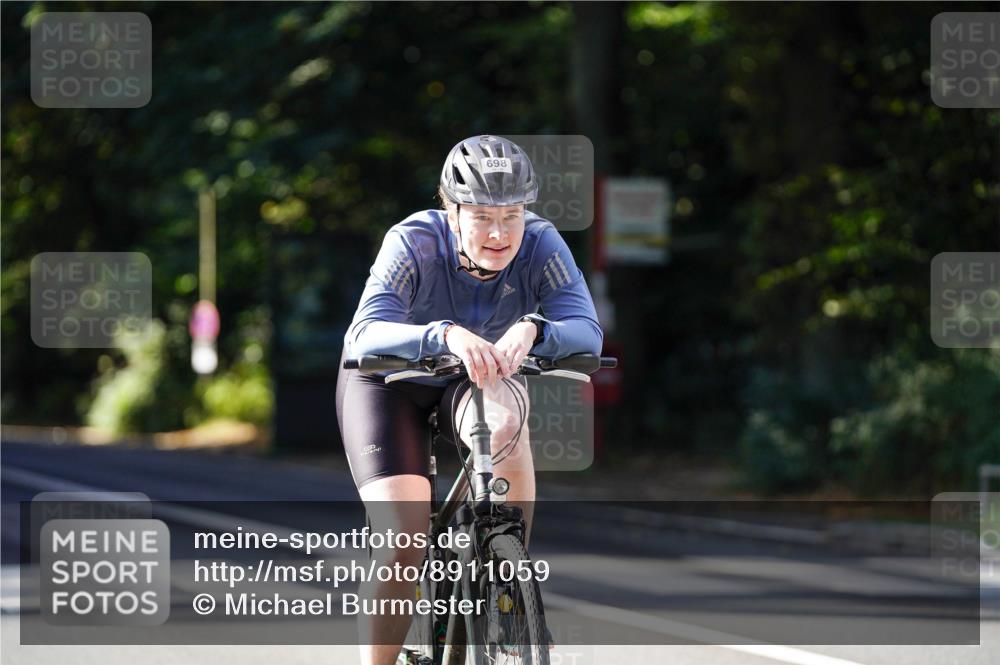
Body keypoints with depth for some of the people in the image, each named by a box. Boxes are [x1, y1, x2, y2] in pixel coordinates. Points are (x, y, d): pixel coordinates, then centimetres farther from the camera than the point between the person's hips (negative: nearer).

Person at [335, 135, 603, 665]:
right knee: (403, 543, -20)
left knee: (504, 424, -35)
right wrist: (447, 334, -62)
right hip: (388, 383, -2)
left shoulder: (540, 244, -24)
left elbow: (588, 333, -34)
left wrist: (533, 330, -55)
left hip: (477, 381, 2)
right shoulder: (416, 242, -31)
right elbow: (367, 333, -45)